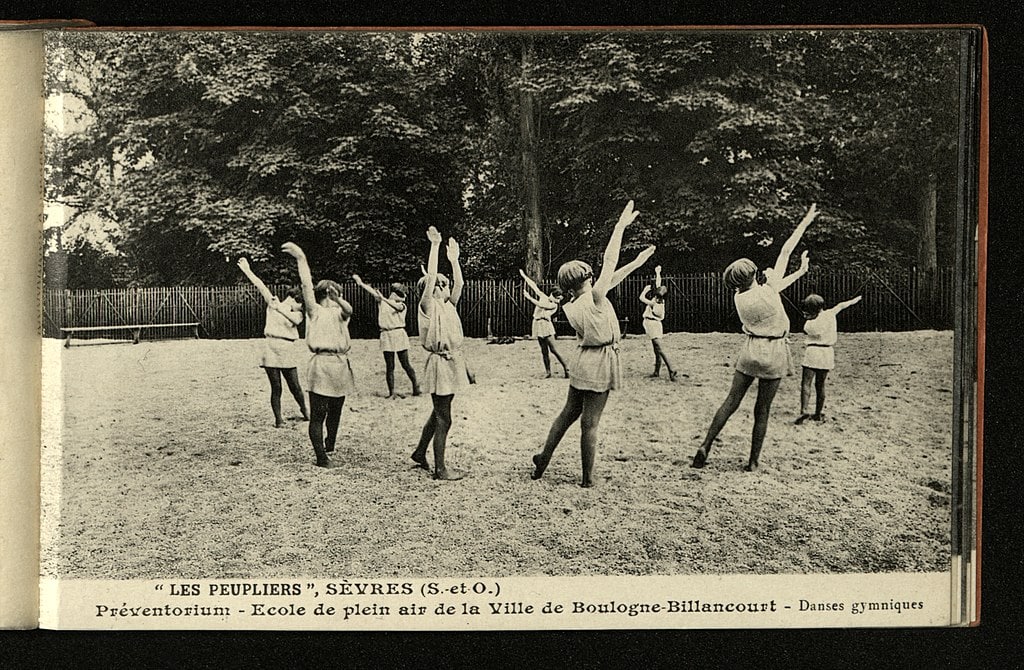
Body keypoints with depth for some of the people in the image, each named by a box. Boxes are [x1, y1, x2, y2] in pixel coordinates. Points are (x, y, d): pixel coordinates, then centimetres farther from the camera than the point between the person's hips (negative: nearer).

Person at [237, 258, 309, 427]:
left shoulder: (297, 314, 11)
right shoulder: (272, 303, 8)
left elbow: (295, 320, -13)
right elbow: (261, 286, -2)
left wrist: (279, 308, -23)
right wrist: (247, 271, -10)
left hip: (287, 350, 2)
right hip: (271, 348, -2)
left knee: (294, 385, 5)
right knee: (276, 388, 1)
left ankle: (304, 410, 29)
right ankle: (278, 418, 10)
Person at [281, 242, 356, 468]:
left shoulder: (339, 312, 14)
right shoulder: (315, 311, 5)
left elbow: (349, 309, -6)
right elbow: (307, 285, -9)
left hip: (341, 364, 2)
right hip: (322, 363, -2)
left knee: (335, 412, 9)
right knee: (318, 414, 3)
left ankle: (329, 447, 20)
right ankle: (322, 457, 10)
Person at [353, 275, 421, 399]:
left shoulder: (402, 305, 5)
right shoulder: (382, 302, 9)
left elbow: (397, 307, -19)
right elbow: (372, 291, -3)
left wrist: (383, 299, -32)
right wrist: (360, 283, -15)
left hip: (399, 334, -1)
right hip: (386, 335, 1)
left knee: (405, 364, 3)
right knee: (389, 366, 2)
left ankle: (416, 385, 19)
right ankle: (392, 393, 5)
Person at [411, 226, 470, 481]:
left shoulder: (448, 306, 11)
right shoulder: (428, 306, -10)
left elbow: (459, 283, 7)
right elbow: (430, 277, -20)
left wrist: (454, 259, 6)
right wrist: (435, 246, -19)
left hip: (452, 362, 9)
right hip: (440, 363, -9)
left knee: (438, 413, 20)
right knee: (443, 419, -4)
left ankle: (420, 453, 35)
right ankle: (440, 469, 3)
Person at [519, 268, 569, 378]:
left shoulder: (554, 305, -4)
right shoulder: (543, 297, 11)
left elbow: (541, 305, -16)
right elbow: (533, 285, 12)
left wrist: (529, 297, -15)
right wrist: (523, 276, 13)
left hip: (546, 324, -5)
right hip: (538, 324, 5)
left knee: (554, 349, -8)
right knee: (544, 351, 5)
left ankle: (566, 369, -2)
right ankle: (547, 372, 7)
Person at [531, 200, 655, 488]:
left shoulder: (571, 307, 4)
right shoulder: (594, 298, -17)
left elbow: (610, 279, 10)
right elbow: (609, 263, -17)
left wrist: (636, 262, 15)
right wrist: (621, 226, -12)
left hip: (581, 359, 7)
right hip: (600, 362, -7)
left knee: (568, 412, 19)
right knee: (590, 422, 0)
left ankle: (543, 459, 25)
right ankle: (587, 479, 10)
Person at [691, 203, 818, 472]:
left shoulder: (739, 298, -4)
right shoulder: (768, 289, -15)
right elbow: (785, 252, -9)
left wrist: (799, 272, 18)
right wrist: (805, 222, -2)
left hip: (750, 350, 3)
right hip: (774, 354, -2)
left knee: (731, 401, 9)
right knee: (763, 409, 5)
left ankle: (705, 447, 2)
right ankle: (753, 461, 11)